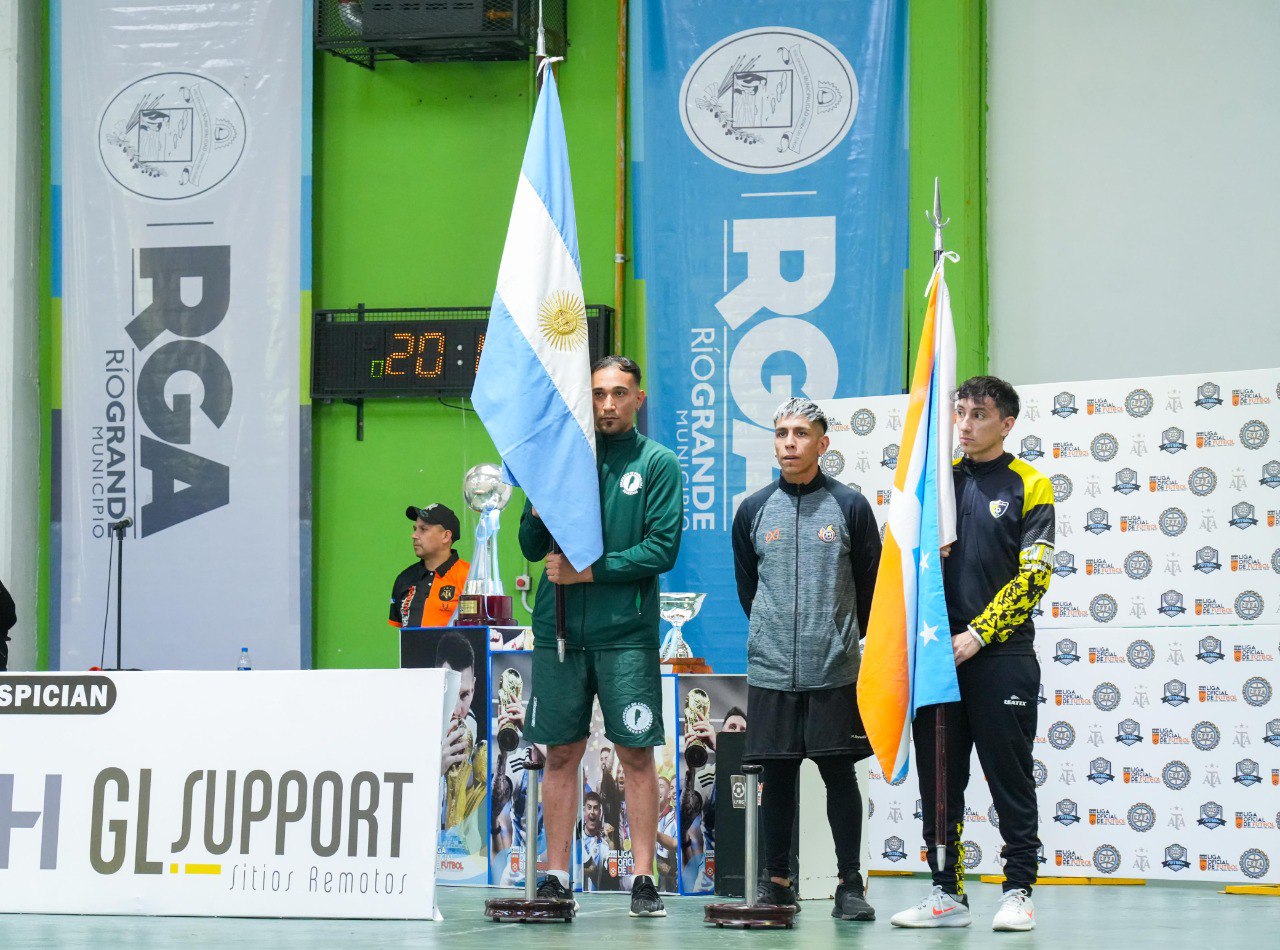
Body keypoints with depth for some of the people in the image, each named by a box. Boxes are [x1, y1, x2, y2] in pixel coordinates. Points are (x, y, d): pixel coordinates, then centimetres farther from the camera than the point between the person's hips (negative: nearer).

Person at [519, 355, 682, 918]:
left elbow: (662, 549, -6)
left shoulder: (657, 464, 3)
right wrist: (540, 507, -9)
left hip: (626, 633, -3)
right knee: (561, 754, 6)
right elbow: (532, 548, 12)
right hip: (559, 631, 3)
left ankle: (644, 879, 1)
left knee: (636, 753, -3)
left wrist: (591, 571, -12)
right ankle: (556, 877, 11)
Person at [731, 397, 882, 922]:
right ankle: (776, 881, 15)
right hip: (771, 670, 2)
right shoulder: (753, 511, 7)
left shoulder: (849, 506, 1)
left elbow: (871, 584, 8)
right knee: (777, 775, 6)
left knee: (840, 773, -2)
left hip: (836, 672, -2)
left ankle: (850, 885, 4)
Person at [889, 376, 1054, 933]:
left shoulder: (1029, 486, 0)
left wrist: (978, 635, -13)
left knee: (1010, 776, -1)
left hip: (1001, 655, -4)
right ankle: (947, 892, 13)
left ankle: (1018, 891, 5)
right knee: (938, 778, 6)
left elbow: (1033, 575, -7)